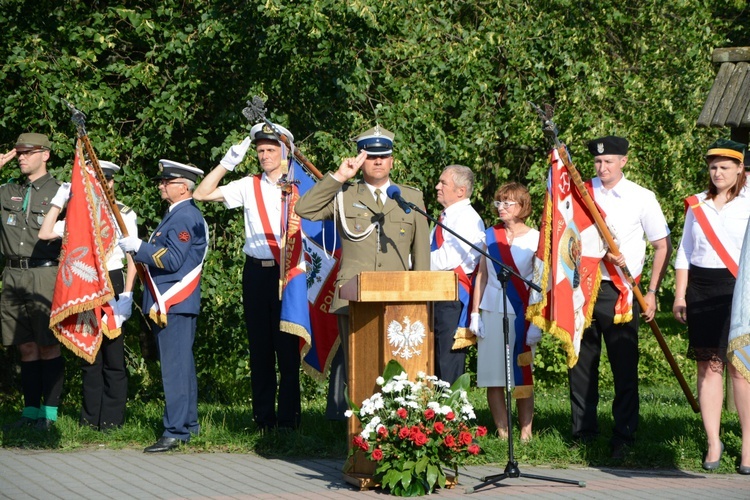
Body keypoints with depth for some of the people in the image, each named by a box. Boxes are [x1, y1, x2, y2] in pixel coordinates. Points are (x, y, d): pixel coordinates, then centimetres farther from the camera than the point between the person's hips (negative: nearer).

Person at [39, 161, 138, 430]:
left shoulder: (124, 214, 1)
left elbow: (133, 257, -2)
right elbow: (45, 234, 6)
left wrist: (126, 293, -11)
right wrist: (59, 201, 2)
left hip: (111, 284, -5)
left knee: (113, 353, -3)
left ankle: (112, 417, 1)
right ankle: (90, 416, 12)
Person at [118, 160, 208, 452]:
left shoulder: (185, 217, -15)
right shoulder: (179, 215, 18)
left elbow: (172, 260, -22)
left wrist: (138, 247, -16)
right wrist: (140, 249, 7)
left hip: (175, 305, -11)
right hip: (171, 304, 11)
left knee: (175, 367, -11)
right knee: (181, 365, 15)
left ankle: (176, 431, -12)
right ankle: (188, 425, 22)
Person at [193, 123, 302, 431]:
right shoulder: (248, 186, 11)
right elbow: (201, 194, 8)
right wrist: (227, 163, 3)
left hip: (288, 271, -3)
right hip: (257, 271, 3)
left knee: (287, 344, -4)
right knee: (259, 344, 5)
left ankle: (289, 416, 1)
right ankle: (263, 416, 11)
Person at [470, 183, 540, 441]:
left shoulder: (535, 239, -1)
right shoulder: (491, 236, 9)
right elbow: (481, 276, 12)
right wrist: (475, 313, 5)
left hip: (521, 314, -3)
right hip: (492, 313, 3)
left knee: (521, 376, -1)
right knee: (493, 377, 0)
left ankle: (525, 432, 4)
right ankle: (502, 431, 5)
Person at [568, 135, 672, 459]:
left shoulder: (642, 198, 2)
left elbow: (663, 246, 5)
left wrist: (651, 292, -2)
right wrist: (601, 251, -14)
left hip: (620, 293, -3)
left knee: (624, 368, -5)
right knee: (581, 362, 8)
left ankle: (624, 437, 0)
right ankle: (583, 431, 19)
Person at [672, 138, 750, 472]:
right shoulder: (698, 204, 13)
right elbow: (684, 253, 16)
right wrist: (680, 294, 9)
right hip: (701, 290, 4)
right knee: (708, 366, 3)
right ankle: (713, 443, 8)